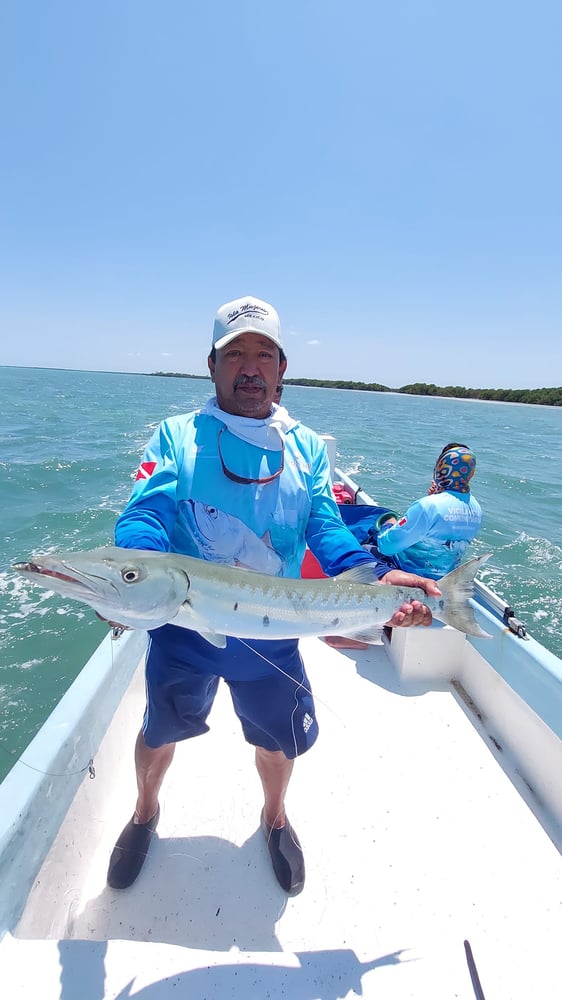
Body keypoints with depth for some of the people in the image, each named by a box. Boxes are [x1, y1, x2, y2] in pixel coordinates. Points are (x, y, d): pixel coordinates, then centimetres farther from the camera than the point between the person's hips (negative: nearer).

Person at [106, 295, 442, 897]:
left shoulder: (307, 450, 1)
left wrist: (377, 577, -28)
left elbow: (328, 530, -9)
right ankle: (145, 812, 56)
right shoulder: (176, 436, -6)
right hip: (182, 625, -1)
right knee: (159, 731, 20)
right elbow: (144, 515, -17)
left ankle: (274, 817, 55)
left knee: (280, 738, 19)